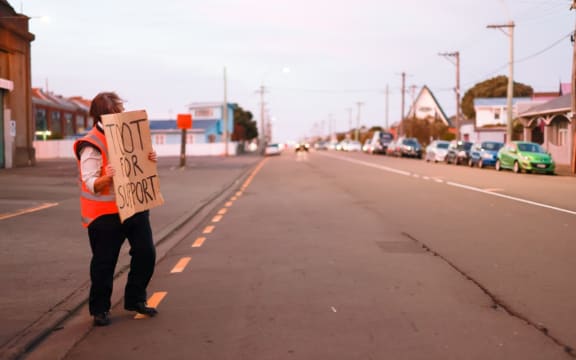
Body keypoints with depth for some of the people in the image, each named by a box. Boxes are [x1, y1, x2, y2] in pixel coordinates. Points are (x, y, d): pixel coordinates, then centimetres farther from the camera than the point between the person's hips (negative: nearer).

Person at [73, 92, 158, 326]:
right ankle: (99, 309, 19)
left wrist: (149, 160, -5)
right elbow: (91, 184, -21)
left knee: (146, 253, 8)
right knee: (104, 263, 2)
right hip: (105, 214, -7)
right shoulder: (91, 146, -17)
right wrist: (106, 177, -41)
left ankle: (135, 299, 26)